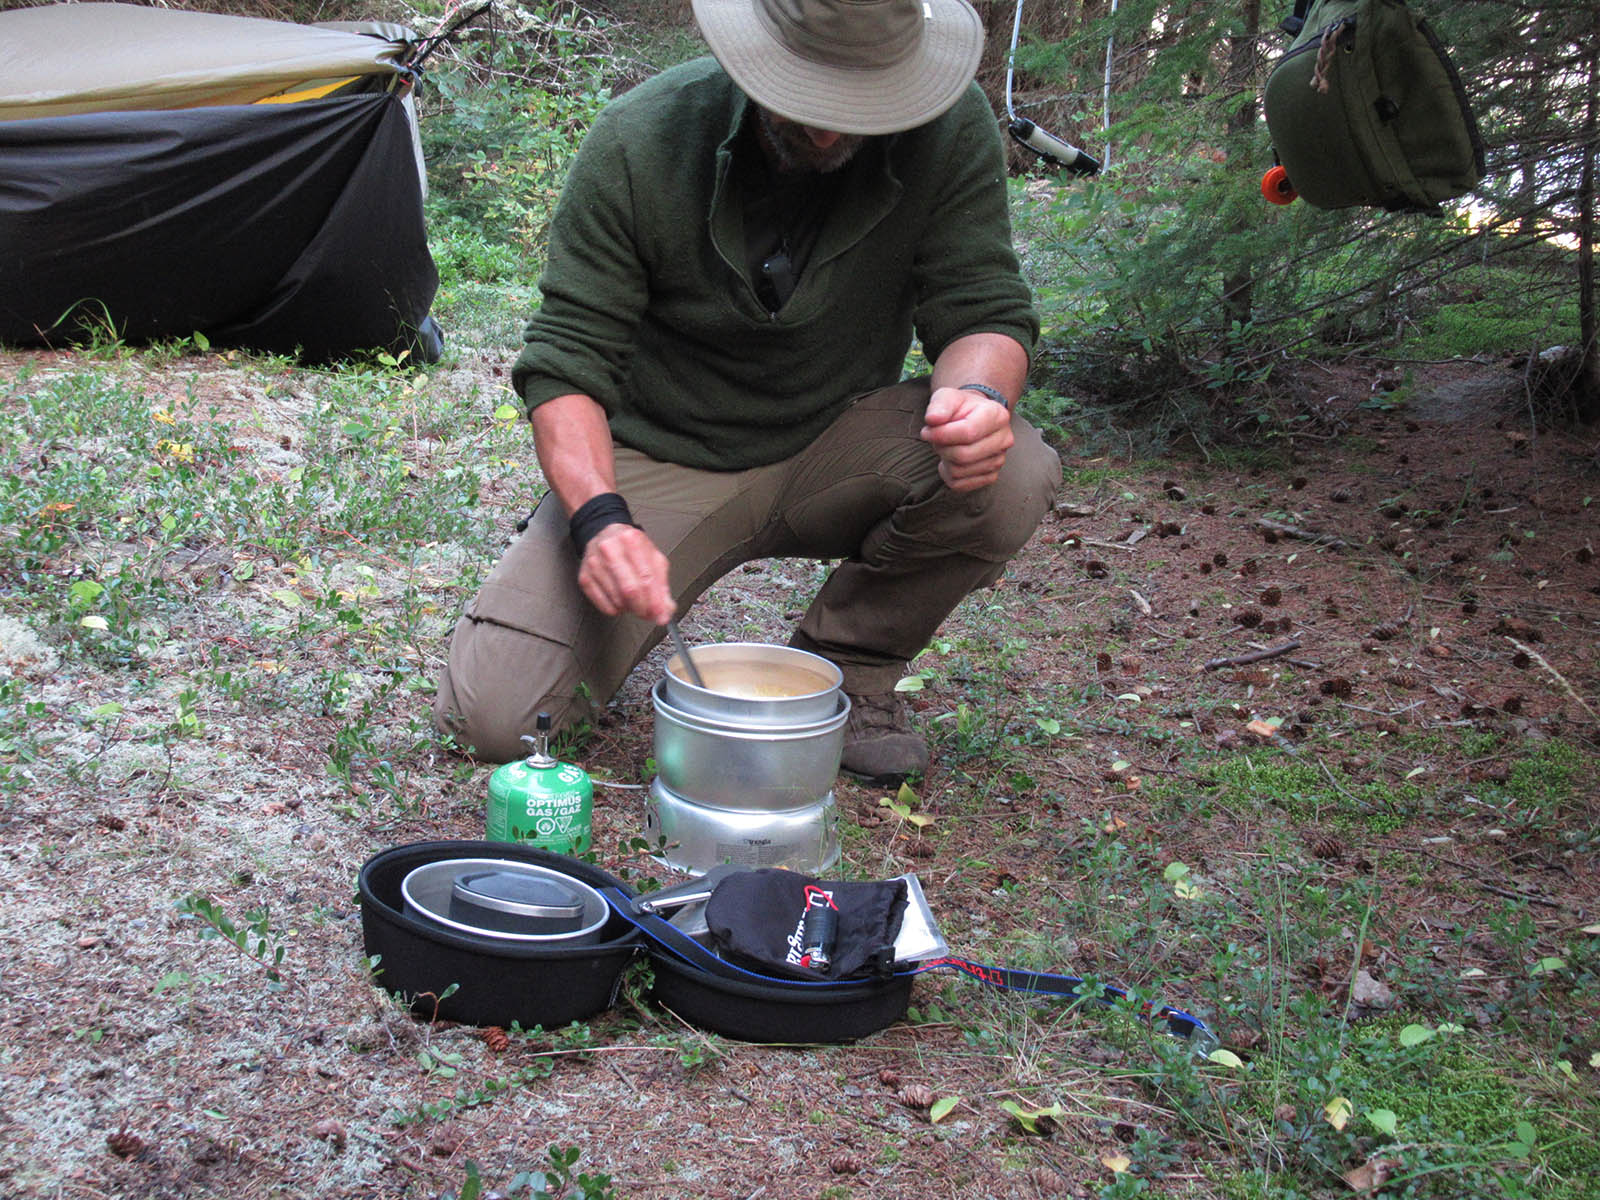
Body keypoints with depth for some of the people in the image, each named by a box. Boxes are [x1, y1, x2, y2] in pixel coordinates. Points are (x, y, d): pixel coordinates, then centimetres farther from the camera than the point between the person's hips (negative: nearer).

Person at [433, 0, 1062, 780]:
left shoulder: (950, 130, -16)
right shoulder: (640, 142, -20)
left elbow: (987, 311, -12)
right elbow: (566, 362, -17)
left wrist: (976, 392, -38)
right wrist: (600, 517, -36)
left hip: (832, 448, 2)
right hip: (661, 460, -2)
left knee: (1012, 476, -30)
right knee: (489, 718, -19)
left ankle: (846, 664, -2)